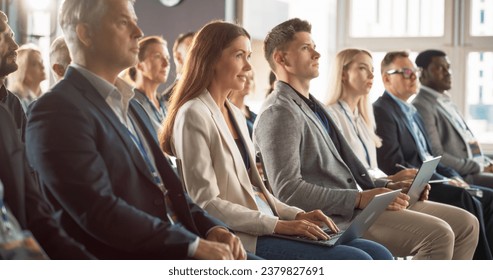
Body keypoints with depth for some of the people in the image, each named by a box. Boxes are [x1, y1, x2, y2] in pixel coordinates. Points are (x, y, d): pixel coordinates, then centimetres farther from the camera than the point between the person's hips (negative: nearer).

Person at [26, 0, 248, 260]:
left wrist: (211, 227, -1)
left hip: (177, 247, 8)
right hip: (128, 260, -8)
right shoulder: (57, 111, -11)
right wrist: (195, 245, -20)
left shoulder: (129, 103, 19)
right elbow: (100, 211, -20)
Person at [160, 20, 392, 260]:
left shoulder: (236, 115, 18)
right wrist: (278, 225, -17)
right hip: (241, 240, -8)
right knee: (356, 261, -21)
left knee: (379, 255, -5)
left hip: (267, 227, 9)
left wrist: (297, 215, 4)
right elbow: (206, 203, -15)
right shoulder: (194, 116, -9)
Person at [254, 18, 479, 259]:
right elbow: (288, 190, -21)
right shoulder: (279, 113, -11)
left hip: (355, 205, 10)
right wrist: (361, 199, -22)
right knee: (438, 234, -24)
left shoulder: (312, 106, 21)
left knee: (466, 223, 3)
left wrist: (387, 187, 9)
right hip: (334, 219, -10)